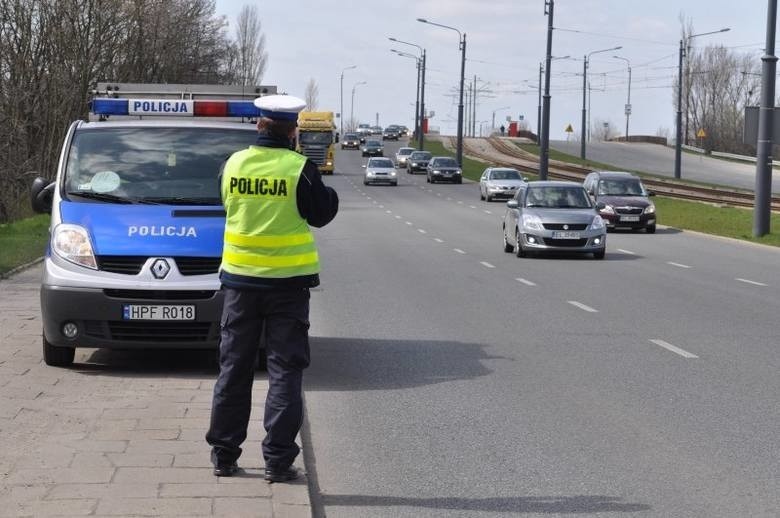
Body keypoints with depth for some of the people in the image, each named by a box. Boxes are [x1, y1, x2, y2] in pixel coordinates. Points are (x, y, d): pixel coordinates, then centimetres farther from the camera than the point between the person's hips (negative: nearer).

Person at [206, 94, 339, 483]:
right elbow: (320, 215, -2)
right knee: (284, 370, 3)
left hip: (239, 278, 3)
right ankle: (278, 460, 0)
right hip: (287, 280, -3)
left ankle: (224, 454, 17)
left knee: (234, 367, 13)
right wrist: (326, 192, 16)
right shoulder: (300, 168, -13)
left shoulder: (233, 164, -1)